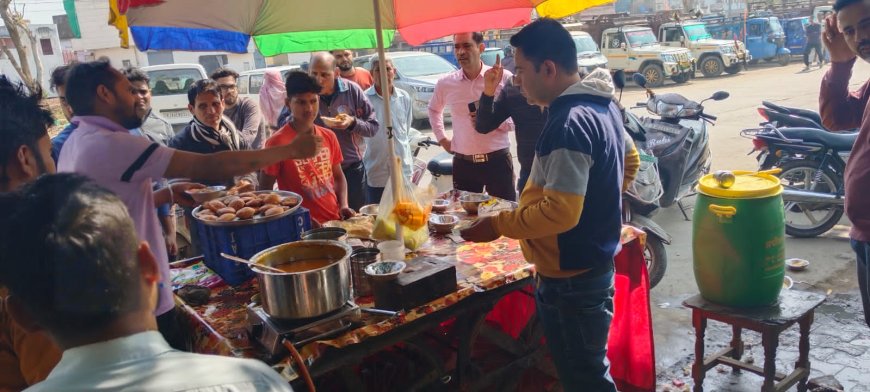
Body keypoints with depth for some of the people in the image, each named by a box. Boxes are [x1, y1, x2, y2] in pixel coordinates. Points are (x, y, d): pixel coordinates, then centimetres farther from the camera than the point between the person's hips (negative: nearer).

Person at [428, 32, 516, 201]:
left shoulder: (503, 78, -5)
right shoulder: (445, 83, 4)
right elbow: (434, 109, 24)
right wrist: (442, 138, 14)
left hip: (498, 160, -2)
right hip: (463, 162, 3)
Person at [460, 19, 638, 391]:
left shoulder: (568, 124, -25)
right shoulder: (603, 105, 7)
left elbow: (560, 211, -29)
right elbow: (627, 165, 20)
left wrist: (497, 224, -20)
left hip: (571, 277, -10)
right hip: (592, 264, 10)